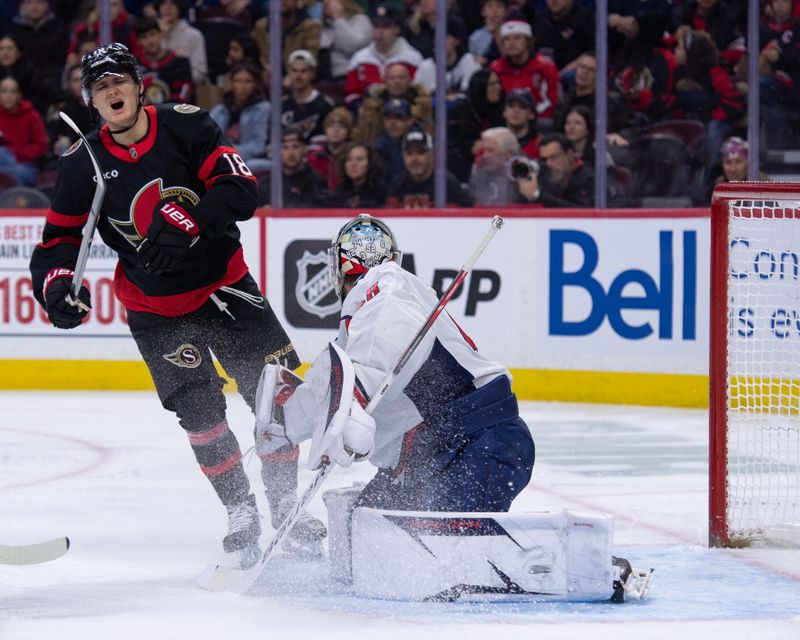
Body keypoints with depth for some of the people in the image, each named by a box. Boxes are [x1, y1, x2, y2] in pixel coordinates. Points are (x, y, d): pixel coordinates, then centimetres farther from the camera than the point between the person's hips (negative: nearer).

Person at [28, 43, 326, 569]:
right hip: (156, 308, 0)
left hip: (224, 284, 0)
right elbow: (60, 238, -1)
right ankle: (242, 515, 7)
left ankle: (288, 505, 14)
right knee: (200, 410, -8)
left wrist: (185, 223, -35)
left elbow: (241, 189, -21)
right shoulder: (82, 165, -8)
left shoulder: (186, 126, -13)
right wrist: (58, 284, -22)